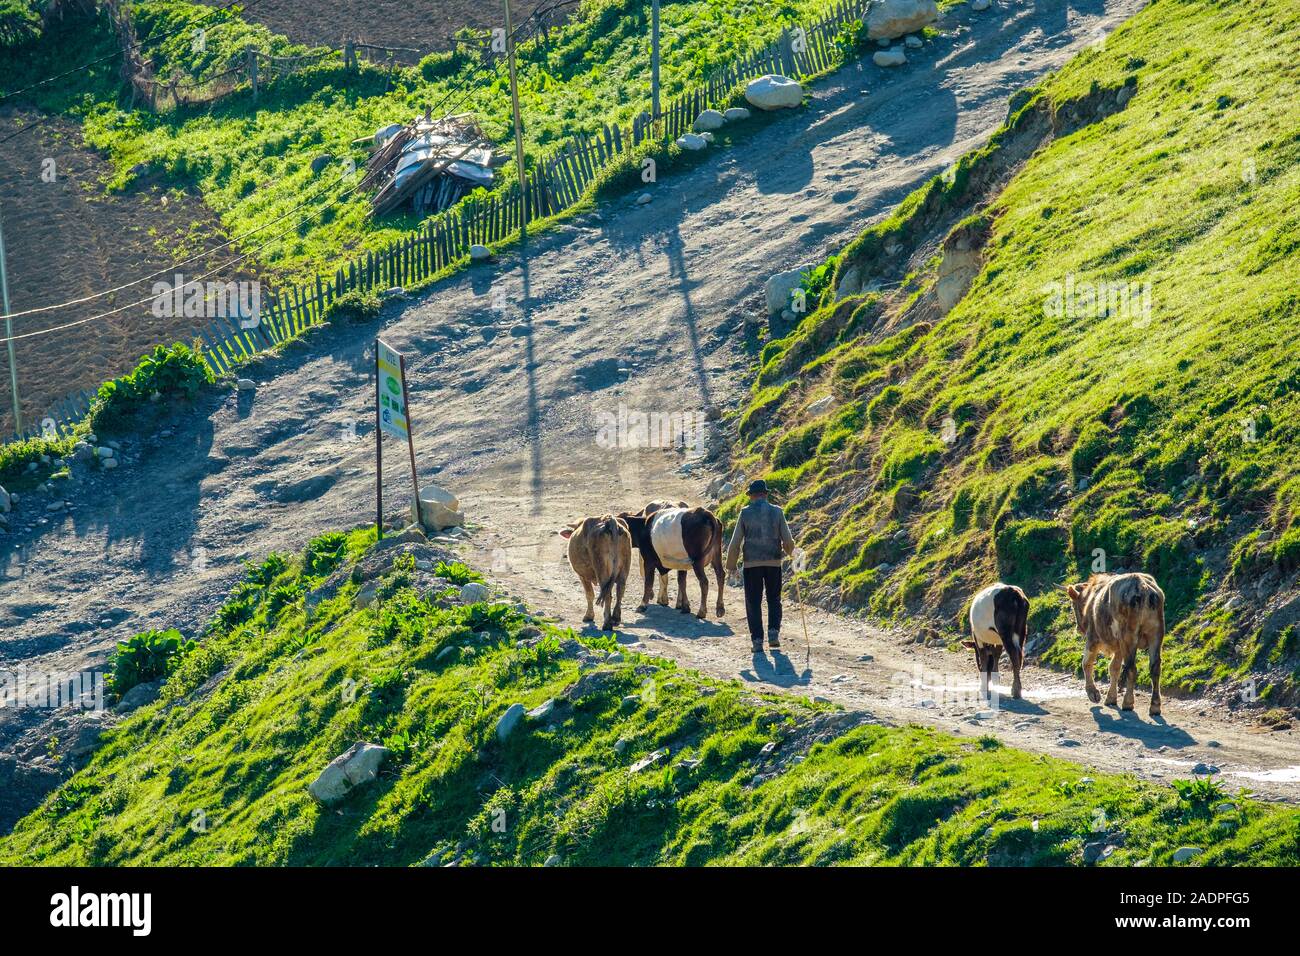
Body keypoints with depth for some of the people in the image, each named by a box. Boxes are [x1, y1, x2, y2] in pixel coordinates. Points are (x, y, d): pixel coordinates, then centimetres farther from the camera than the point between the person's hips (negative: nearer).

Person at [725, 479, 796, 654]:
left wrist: (731, 565, 8)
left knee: (753, 603, 6)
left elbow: (735, 543, -4)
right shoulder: (777, 512, -2)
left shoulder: (745, 513, -4)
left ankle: (757, 640, 1)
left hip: (751, 563, -1)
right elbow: (788, 540, -1)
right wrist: (789, 551, 23)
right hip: (774, 562, 1)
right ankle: (773, 632, -4)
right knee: (774, 600, 15)